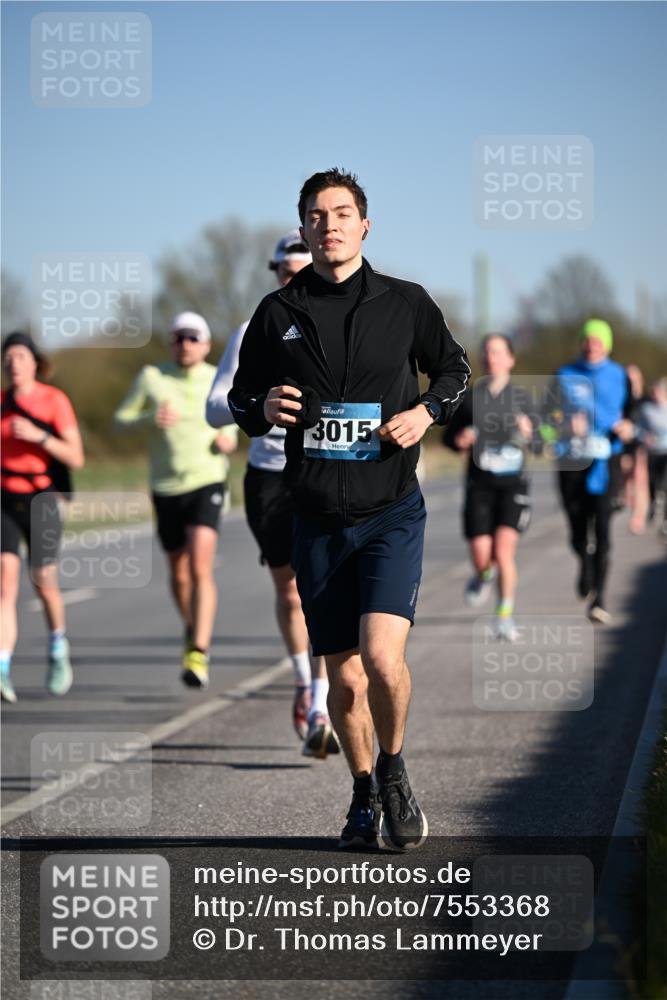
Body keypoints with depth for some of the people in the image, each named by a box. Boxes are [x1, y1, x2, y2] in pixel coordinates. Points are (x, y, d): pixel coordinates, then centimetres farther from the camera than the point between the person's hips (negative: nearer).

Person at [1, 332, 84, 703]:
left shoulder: (55, 400, -6)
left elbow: (76, 458, -11)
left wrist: (38, 435, -23)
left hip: (42, 502, -2)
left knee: (45, 586, 7)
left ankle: (58, 651, 37)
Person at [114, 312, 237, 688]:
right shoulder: (152, 377, 0)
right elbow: (120, 421, 2)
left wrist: (228, 442, -6)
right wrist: (150, 419, -17)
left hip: (207, 484, -2)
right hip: (166, 488, 2)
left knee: (200, 568, -20)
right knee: (179, 574, 15)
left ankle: (198, 656, -25)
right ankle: (193, 629, 44)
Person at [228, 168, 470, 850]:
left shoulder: (405, 303, 2)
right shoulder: (278, 313, 4)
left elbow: (454, 369, 16)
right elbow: (242, 397, 13)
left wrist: (427, 411, -4)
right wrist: (264, 409, -10)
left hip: (392, 512, -2)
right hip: (318, 519, 2)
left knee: (382, 656, -19)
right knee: (343, 677, 6)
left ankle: (393, 768, 10)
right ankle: (364, 795, 29)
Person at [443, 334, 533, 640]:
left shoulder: (520, 397, 6)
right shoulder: (469, 397, 4)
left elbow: (530, 443, 14)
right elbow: (448, 435, 12)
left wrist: (526, 433, -8)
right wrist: (459, 440, -10)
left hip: (512, 483, 0)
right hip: (480, 485, 0)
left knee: (504, 548, -16)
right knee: (481, 556, -6)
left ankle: (505, 615, -1)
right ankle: (484, 575, 33)